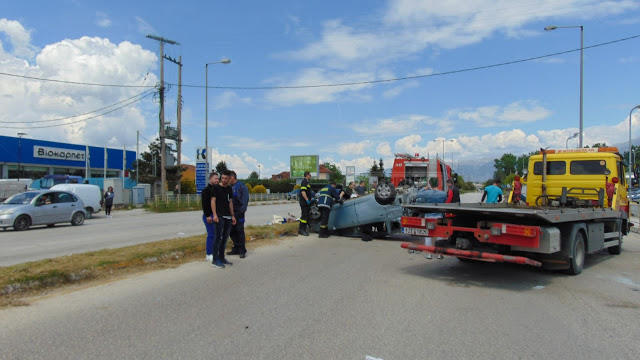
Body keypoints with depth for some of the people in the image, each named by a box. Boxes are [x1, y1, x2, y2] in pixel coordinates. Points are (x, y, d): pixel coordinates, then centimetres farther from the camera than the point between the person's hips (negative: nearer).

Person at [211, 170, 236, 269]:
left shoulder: (229, 189, 15)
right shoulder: (216, 188, -3)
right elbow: (213, 201, -8)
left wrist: (232, 215, 15)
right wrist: (215, 215, -17)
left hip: (228, 217, 7)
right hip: (219, 216, -6)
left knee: (225, 238, 10)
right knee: (218, 237, -8)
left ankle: (221, 258, 19)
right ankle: (215, 260, -5)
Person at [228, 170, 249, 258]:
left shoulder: (241, 186, -6)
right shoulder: (229, 187, 16)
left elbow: (245, 198, -12)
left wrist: (242, 210, -19)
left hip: (238, 212, -7)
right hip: (230, 212, 7)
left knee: (240, 231, -3)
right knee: (231, 231, 10)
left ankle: (242, 251, 4)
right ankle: (236, 248, 21)